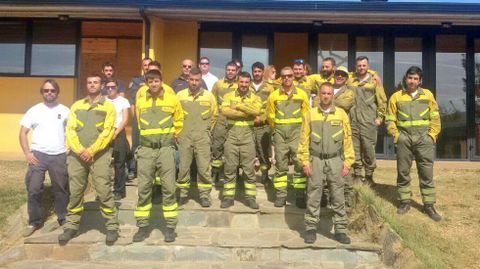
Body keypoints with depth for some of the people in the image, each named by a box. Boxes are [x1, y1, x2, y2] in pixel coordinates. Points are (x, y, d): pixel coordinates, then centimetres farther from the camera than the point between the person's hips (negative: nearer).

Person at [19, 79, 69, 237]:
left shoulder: (65, 111, 5)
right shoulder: (34, 110, 4)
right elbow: (23, 133, 4)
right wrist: (27, 153, -7)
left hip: (59, 156, 0)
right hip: (38, 155, 0)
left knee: (61, 190, 8)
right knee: (33, 189, 0)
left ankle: (64, 219, 22)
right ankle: (34, 222, 15)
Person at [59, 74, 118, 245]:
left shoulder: (108, 106, 6)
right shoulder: (76, 106, 16)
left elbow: (107, 132, -5)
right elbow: (70, 130, 5)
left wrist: (91, 150, -14)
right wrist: (80, 150, -11)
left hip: (100, 154, -3)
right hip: (77, 155, 3)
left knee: (104, 191, -6)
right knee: (75, 192, 7)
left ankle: (112, 227, 3)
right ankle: (71, 226, 20)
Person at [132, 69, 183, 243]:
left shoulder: (172, 100, 2)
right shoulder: (140, 102, 8)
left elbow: (179, 120, 16)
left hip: (165, 148, -2)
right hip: (146, 149, 2)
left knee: (168, 188, -1)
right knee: (143, 188, 3)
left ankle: (170, 227, 8)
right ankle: (143, 227, 13)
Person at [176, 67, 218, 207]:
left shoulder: (209, 96, 1)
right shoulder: (180, 95, 1)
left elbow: (214, 114, 13)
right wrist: (179, 130, 10)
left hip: (202, 137, 0)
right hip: (184, 137, 1)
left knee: (204, 167, 0)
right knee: (183, 166, 7)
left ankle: (205, 195, 10)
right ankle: (183, 193, 20)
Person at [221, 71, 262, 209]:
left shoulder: (255, 98, 6)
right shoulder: (228, 96, 5)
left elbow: (256, 111, -16)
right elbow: (224, 111, -16)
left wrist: (238, 105, -14)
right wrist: (247, 113, -15)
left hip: (247, 137, 0)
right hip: (231, 137, 0)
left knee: (249, 169, 5)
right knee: (230, 168, 5)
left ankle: (250, 197, 15)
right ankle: (228, 197, 15)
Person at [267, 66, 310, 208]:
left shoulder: (302, 94, 1)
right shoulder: (274, 95, 3)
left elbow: (306, 115, 6)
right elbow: (270, 115, 11)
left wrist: (300, 129, 7)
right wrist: (277, 129, 12)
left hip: (297, 132, -1)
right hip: (280, 134, 1)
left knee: (300, 164, -2)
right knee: (280, 165, 5)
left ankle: (300, 195, 6)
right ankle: (281, 195, 13)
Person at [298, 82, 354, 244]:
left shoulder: (341, 114, 4)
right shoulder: (310, 114, 2)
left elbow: (347, 140, 4)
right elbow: (304, 140, 2)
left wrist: (347, 163, -1)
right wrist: (305, 162, -3)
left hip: (335, 160, 1)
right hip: (316, 160, 0)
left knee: (338, 196, 5)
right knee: (313, 196, 4)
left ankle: (340, 229, 14)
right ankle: (311, 228, 13)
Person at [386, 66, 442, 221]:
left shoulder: (427, 95, 8)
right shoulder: (396, 97, 6)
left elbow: (435, 118, 9)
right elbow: (390, 119, 6)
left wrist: (432, 135, 0)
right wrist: (396, 135, -4)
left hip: (424, 138, 0)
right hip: (404, 139, 0)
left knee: (427, 173, 2)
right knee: (403, 172, 6)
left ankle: (429, 205, 12)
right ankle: (405, 202, 18)